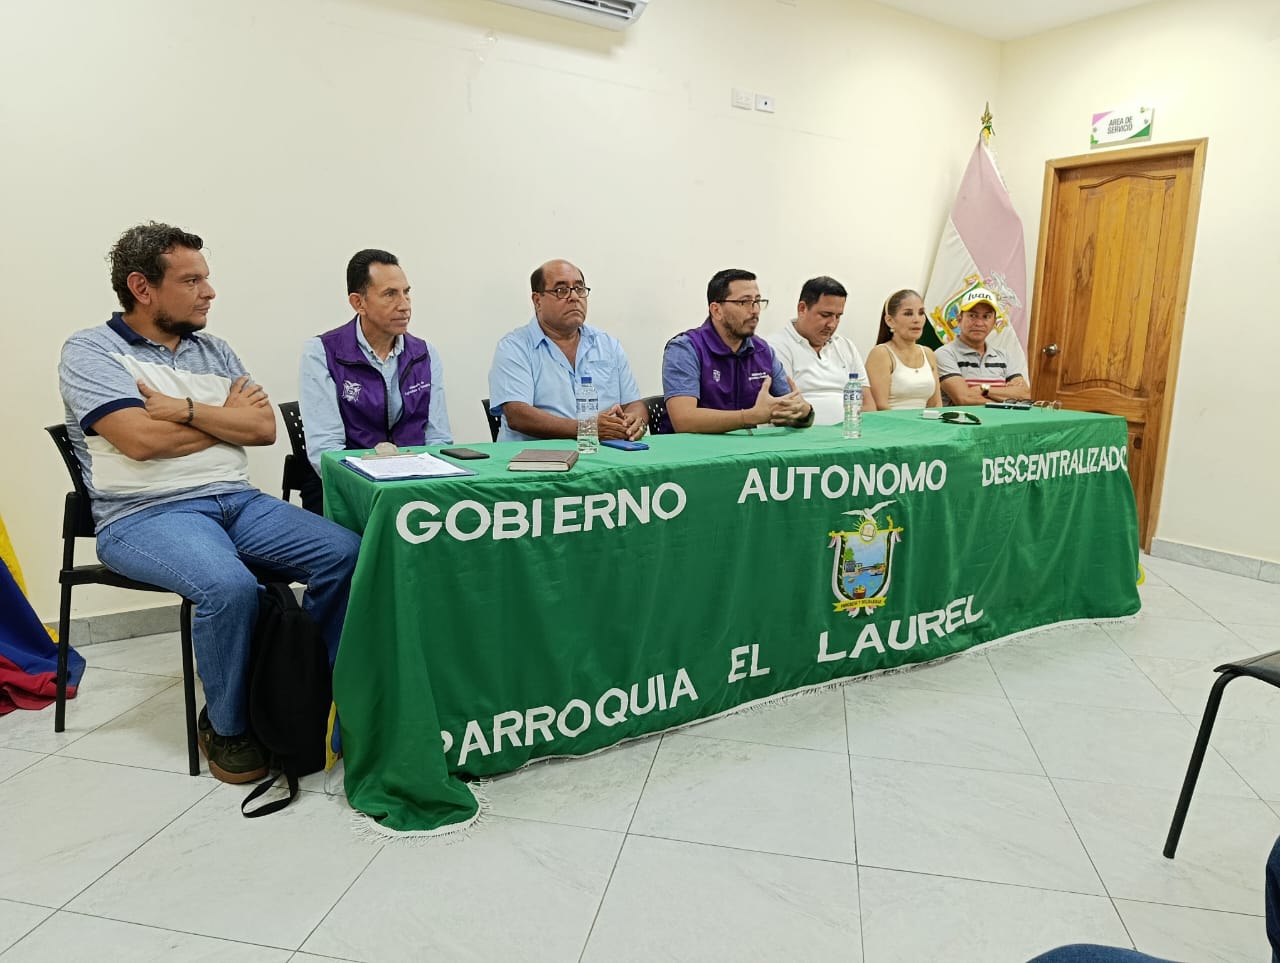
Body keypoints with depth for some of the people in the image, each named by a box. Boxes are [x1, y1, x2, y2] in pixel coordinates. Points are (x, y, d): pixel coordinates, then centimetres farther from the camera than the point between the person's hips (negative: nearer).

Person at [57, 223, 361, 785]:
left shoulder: (212, 351, 18)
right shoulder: (90, 352, 2)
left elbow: (264, 427, 5)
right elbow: (141, 440, -14)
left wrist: (186, 409, -9)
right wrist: (227, 415, 0)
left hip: (238, 501, 5)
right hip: (146, 514, -5)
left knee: (347, 553, -18)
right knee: (229, 586, -35)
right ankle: (226, 726, -8)